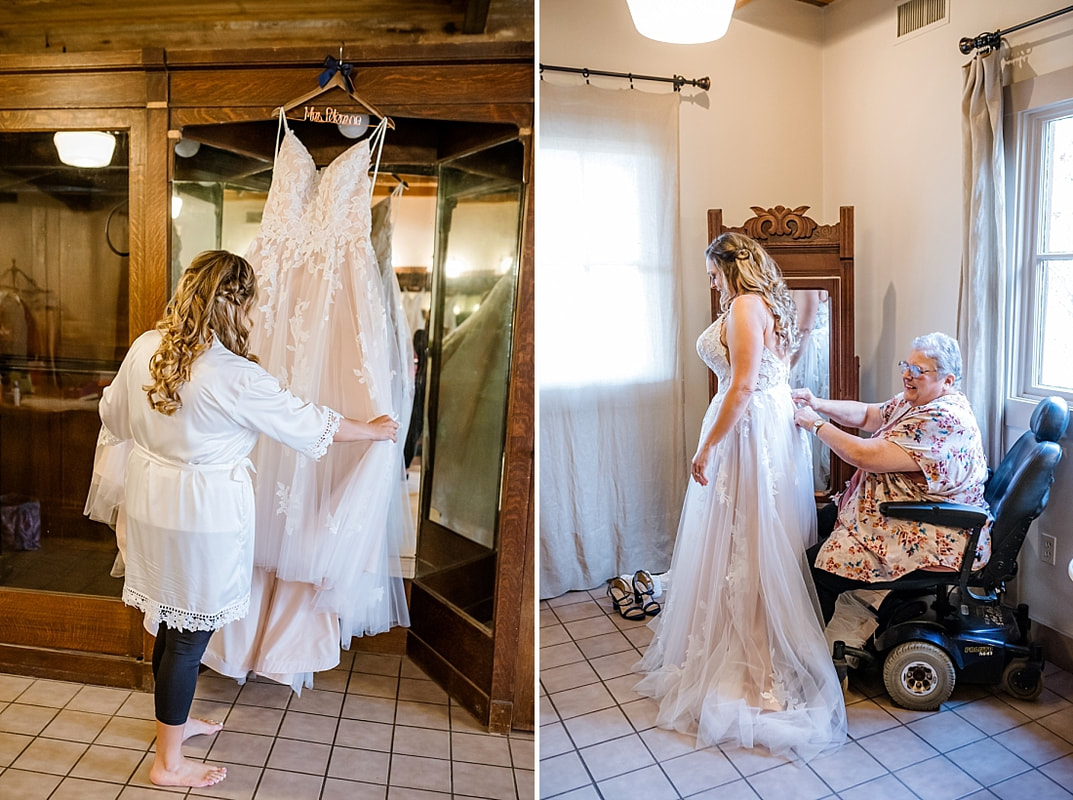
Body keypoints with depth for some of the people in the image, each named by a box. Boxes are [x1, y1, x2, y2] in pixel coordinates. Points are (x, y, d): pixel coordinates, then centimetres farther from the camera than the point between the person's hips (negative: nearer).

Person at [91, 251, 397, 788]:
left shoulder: (145, 347, -2)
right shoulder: (234, 376, -24)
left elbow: (114, 416, 13)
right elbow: (307, 423, -14)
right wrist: (372, 430, 1)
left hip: (149, 502, 8)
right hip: (202, 516, -8)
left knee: (170, 622, 24)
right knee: (190, 636, 8)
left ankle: (173, 719, 45)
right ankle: (169, 763, 25)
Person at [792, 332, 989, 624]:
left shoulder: (943, 421, -26)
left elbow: (864, 455, -28)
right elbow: (867, 415, 14)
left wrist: (815, 424, -17)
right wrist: (820, 404, -4)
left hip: (930, 541, -11)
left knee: (818, 564, -18)